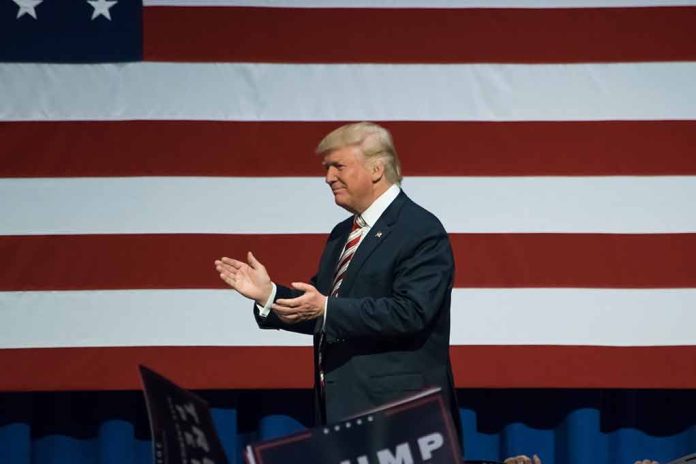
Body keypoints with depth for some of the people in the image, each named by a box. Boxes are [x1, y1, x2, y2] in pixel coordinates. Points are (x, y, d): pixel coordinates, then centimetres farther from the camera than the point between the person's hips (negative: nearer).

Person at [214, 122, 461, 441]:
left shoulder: (422, 232, -9)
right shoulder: (342, 235, 19)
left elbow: (411, 312, -21)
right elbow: (317, 312, 20)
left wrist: (326, 308, -23)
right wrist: (268, 293, 3)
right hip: (343, 404, 8)